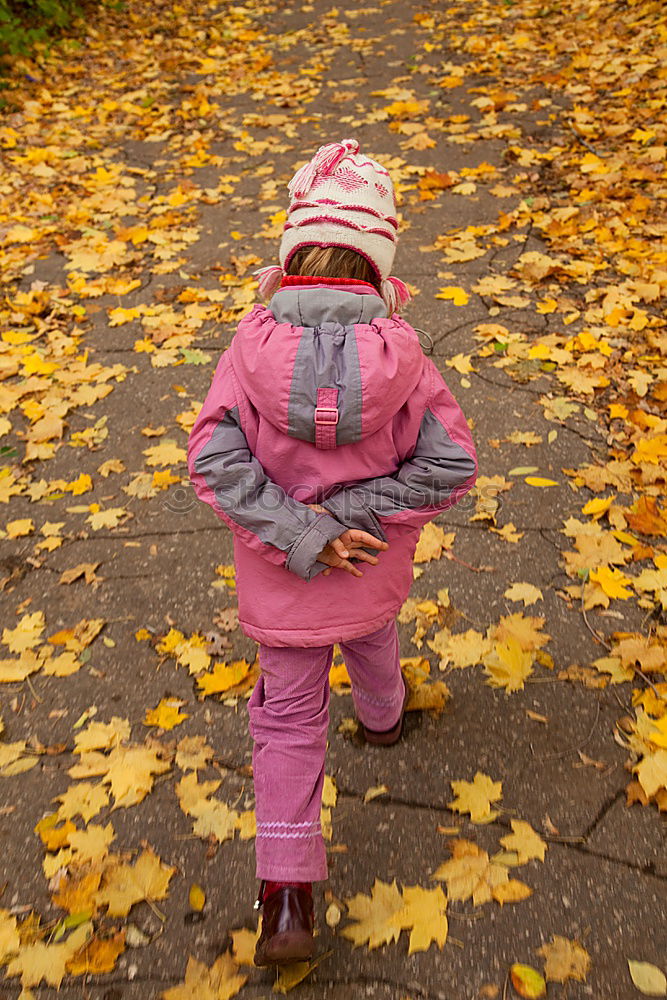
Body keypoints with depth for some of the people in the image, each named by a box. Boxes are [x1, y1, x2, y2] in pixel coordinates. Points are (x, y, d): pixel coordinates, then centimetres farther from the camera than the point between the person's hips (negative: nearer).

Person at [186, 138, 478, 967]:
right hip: (372, 572, 1)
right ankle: (382, 715, 67)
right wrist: (350, 513, -18)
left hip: (284, 580, 0)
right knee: (371, 641, 34)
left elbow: (213, 458, -25)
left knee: (289, 718, 12)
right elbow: (451, 466, -19)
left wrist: (301, 537, -22)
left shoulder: (252, 347, -19)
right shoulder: (399, 353, -18)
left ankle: (287, 900, 14)